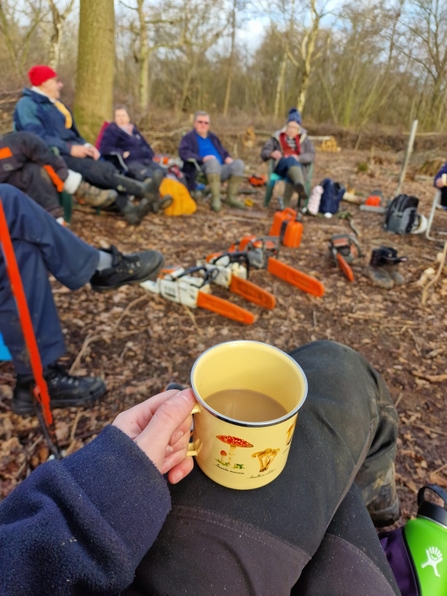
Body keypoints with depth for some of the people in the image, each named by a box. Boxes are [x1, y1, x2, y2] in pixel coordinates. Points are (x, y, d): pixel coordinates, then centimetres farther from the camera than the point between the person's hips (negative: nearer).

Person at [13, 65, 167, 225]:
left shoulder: (55, 104, 24)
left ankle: (128, 209, -40)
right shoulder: (27, 105, -4)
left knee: (108, 168, -20)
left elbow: (72, 134, 21)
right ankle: (143, 189, -39)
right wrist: (70, 149, -25)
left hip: (69, 152, 8)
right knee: (94, 168, -32)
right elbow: (37, 137, -18)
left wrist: (86, 146, -2)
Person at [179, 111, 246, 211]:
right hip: (201, 171, -5)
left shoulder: (213, 137, 29)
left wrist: (228, 158, 4)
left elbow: (223, 152, 31)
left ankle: (231, 198, -17)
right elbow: (183, 152, -7)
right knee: (213, 161, -38)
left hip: (220, 170, 6)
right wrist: (203, 158, -21)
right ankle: (215, 199, -37)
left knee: (238, 163, -20)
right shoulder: (189, 137, 11)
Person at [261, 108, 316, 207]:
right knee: (291, 160, -37)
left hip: (298, 167, 1)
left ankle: (286, 204, -50)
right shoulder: (277, 137, 17)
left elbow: (311, 155, 4)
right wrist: (272, 154, -14)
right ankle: (300, 186, -69)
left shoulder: (304, 139, 18)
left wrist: (299, 158, -17)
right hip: (280, 166, -1)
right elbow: (264, 152, 11)